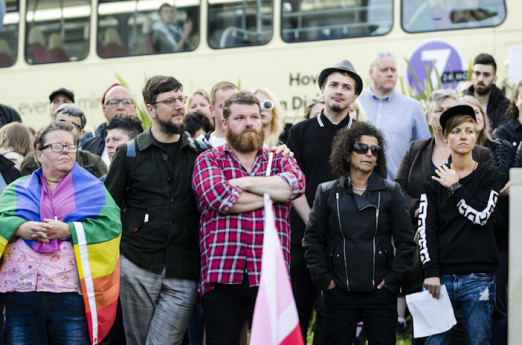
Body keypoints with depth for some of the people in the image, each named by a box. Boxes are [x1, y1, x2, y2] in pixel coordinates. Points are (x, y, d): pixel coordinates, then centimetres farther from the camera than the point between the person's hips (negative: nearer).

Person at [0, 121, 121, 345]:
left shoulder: (91, 188, 13)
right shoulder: (18, 189, 19)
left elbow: (111, 225, -3)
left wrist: (67, 230, -13)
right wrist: (20, 228, -15)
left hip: (72, 293, -1)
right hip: (20, 291, 1)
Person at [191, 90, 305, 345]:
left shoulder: (280, 160, 18)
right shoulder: (209, 160, 10)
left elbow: (296, 184, -6)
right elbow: (219, 197, -11)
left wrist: (245, 183, -6)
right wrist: (271, 193, -1)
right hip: (221, 275, -2)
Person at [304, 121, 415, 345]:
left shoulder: (391, 191, 7)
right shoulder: (327, 192, 7)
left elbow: (405, 240, 6)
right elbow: (313, 239, 6)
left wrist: (393, 278, -2)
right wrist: (323, 278, -2)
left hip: (380, 292, 0)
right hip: (339, 292, 0)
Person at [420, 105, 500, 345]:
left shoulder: (488, 175, 8)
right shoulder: (434, 182, 11)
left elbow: (481, 215, -7)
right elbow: (426, 229, 2)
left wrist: (455, 188, -2)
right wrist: (430, 271, -8)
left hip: (477, 277, -1)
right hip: (441, 276, 1)